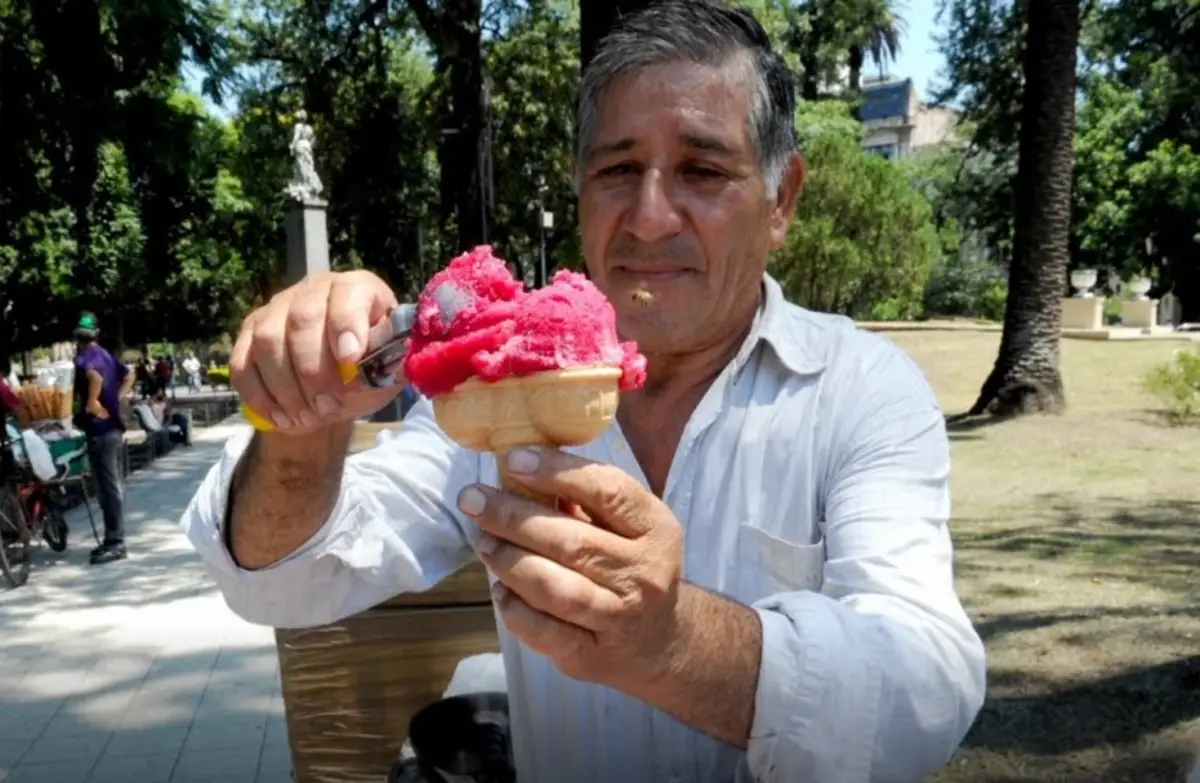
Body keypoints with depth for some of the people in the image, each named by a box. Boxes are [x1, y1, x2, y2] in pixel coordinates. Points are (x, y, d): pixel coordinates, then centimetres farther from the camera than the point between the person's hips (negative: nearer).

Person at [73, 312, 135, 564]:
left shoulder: (84, 357, -12)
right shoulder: (105, 355, 14)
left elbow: (95, 377, -33)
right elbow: (129, 376, 26)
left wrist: (91, 403, -20)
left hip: (100, 430, -9)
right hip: (114, 427, 9)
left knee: (107, 488, -6)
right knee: (111, 486, 14)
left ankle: (115, 543, -3)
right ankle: (113, 539, 22)